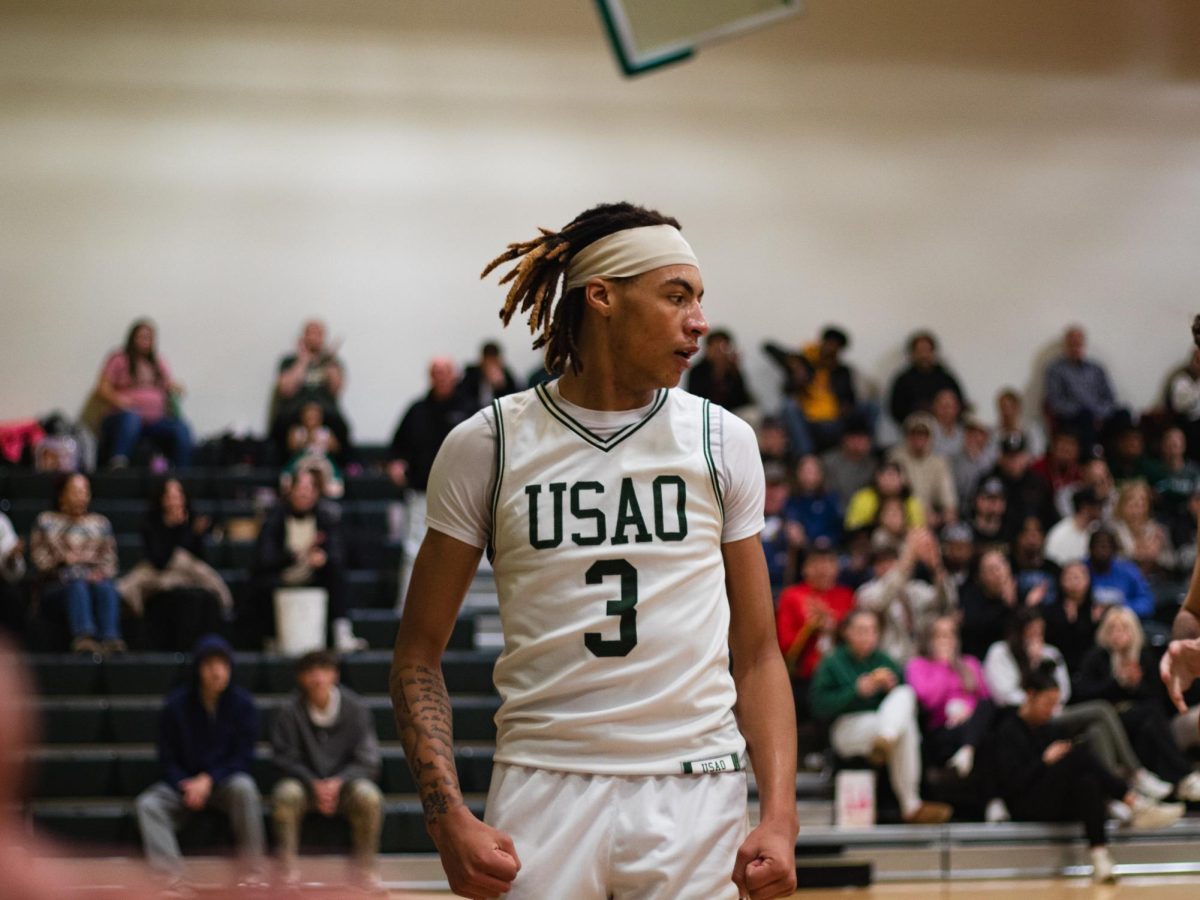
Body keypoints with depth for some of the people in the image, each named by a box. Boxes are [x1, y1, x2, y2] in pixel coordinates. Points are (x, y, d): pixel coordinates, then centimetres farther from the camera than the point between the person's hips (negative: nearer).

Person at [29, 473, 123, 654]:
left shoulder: (101, 522, 23)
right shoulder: (46, 521, 16)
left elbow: (109, 558, 13)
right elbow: (38, 557, 7)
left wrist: (101, 573, -8)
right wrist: (62, 558, -11)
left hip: (96, 578, 2)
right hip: (58, 583, -2)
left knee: (106, 587, -34)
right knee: (77, 586, -37)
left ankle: (110, 639, -54)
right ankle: (83, 637, -59)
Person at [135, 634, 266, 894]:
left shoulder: (242, 703, -6)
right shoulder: (177, 704, -5)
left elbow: (243, 758, -6)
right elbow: (167, 759, 0)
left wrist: (209, 780, -20)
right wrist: (185, 786, -18)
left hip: (226, 782, -1)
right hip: (184, 783, 1)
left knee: (244, 786, -35)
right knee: (148, 803, -27)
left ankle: (252, 871, -26)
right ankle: (172, 876, -39)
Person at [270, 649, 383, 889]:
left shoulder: (356, 708, -5)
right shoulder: (290, 712, -7)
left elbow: (367, 761, -4)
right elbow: (284, 759, -5)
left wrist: (338, 782, -21)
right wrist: (314, 784, -21)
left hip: (345, 782, 0)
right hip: (304, 782, 0)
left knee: (369, 797, -32)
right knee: (285, 794, -34)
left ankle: (364, 867, -17)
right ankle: (288, 867, -24)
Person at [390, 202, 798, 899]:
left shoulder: (722, 442, 7)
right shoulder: (486, 445, 2)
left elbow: (757, 652, 10)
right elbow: (419, 653, 4)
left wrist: (780, 815, -3)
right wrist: (448, 817, -9)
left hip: (695, 786, 2)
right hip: (544, 783, -1)